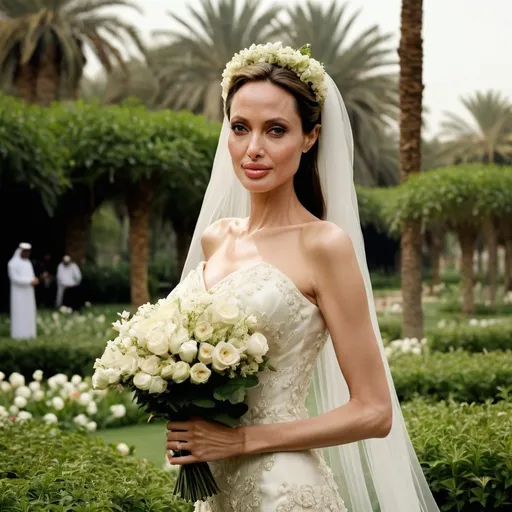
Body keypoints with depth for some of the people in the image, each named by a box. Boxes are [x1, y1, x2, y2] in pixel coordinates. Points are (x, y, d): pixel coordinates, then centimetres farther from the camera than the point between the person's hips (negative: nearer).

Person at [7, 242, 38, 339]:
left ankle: (28, 333, 8)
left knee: (29, 312, 5)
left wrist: (34, 280, -7)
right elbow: (14, 278, -18)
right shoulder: (13, 263, -12)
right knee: (19, 313, -7)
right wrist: (30, 281, -22)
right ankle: (19, 334, -4)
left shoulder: (28, 262, 12)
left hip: (28, 292, 8)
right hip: (19, 292, -8)